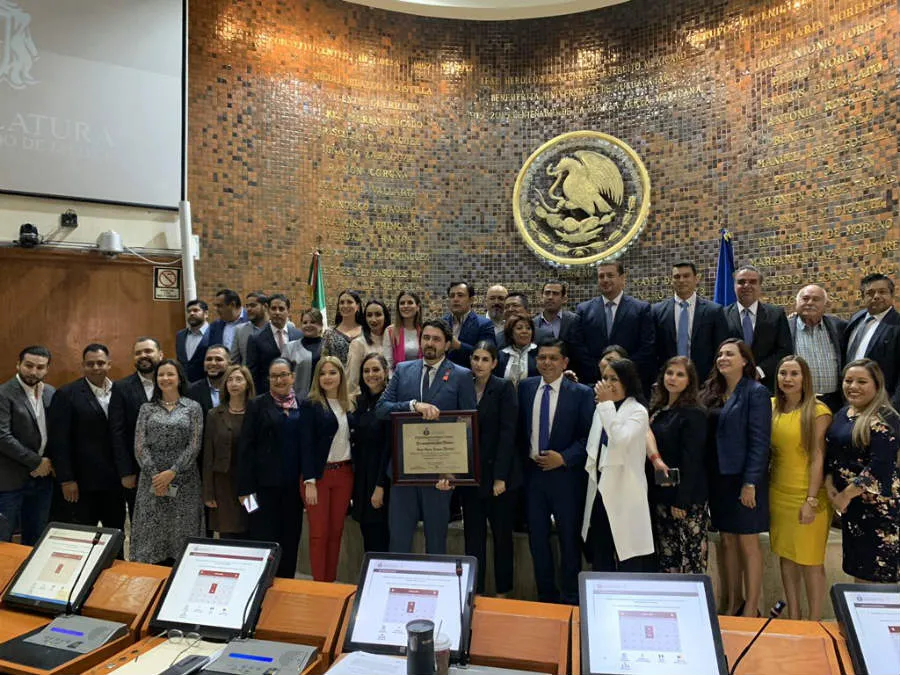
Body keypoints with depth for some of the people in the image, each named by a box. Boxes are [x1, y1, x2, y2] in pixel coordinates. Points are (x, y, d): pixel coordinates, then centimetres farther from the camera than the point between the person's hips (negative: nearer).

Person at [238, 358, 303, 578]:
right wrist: (245, 487, -9)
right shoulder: (257, 404, 0)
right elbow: (245, 447, -4)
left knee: (290, 539, 11)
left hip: (294, 483, 3)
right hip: (265, 483, -3)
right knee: (263, 537, 1)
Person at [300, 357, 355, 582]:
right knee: (319, 533, 1)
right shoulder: (310, 405, -5)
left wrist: (352, 472, 2)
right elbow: (306, 444, -8)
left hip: (344, 474, 4)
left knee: (336, 532, 10)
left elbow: (352, 440, 9)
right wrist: (309, 481, -14)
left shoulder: (350, 405, 9)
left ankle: (331, 583, 20)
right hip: (319, 474, -4)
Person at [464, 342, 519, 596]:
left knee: (502, 534, 9)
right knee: (473, 534, 8)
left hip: (499, 473, -3)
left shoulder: (504, 388, -6)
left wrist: (500, 477, -15)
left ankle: (503, 592, 23)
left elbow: (507, 433, -11)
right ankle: (474, 592, 20)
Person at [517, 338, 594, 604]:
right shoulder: (525, 387, 3)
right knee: (537, 537, 13)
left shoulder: (581, 393, -7)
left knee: (569, 538, 10)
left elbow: (588, 437, -7)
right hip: (532, 472, 3)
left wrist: (564, 458, -16)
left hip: (565, 474, -3)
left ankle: (569, 598, 27)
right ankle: (545, 595, 31)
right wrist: (524, 458, 2)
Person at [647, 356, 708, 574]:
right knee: (665, 557, 12)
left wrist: (681, 501, -18)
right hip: (660, 495, 7)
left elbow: (692, 460, -15)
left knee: (689, 557, -2)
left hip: (685, 498, -7)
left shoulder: (693, 414, -11)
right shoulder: (657, 410, 11)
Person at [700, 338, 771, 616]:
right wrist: (707, 478, 4)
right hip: (718, 478, 6)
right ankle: (732, 604, 24)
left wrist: (750, 483, -17)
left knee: (748, 543, 4)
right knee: (727, 542, 13)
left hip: (744, 479, -6)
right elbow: (708, 437, 10)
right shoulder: (713, 393, 10)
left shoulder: (755, 393, -8)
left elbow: (760, 441, -13)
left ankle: (750, 609, 15)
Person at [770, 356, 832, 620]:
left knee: (810, 561, 4)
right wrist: (765, 490, 6)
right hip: (777, 494, 5)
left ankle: (814, 623, 19)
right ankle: (793, 616, 29)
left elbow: (818, 458, -12)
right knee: (786, 557, 15)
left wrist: (812, 501, -15)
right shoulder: (771, 407, 5)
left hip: (806, 496, -5)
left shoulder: (817, 411, -10)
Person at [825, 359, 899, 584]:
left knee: (878, 573, 1)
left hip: (878, 504, -7)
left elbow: (879, 465, -21)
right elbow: (832, 454, 13)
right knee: (858, 567, 17)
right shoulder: (843, 413, 10)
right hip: (850, 503, 7)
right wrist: (829, 484, -2)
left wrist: (846, 494, -16)